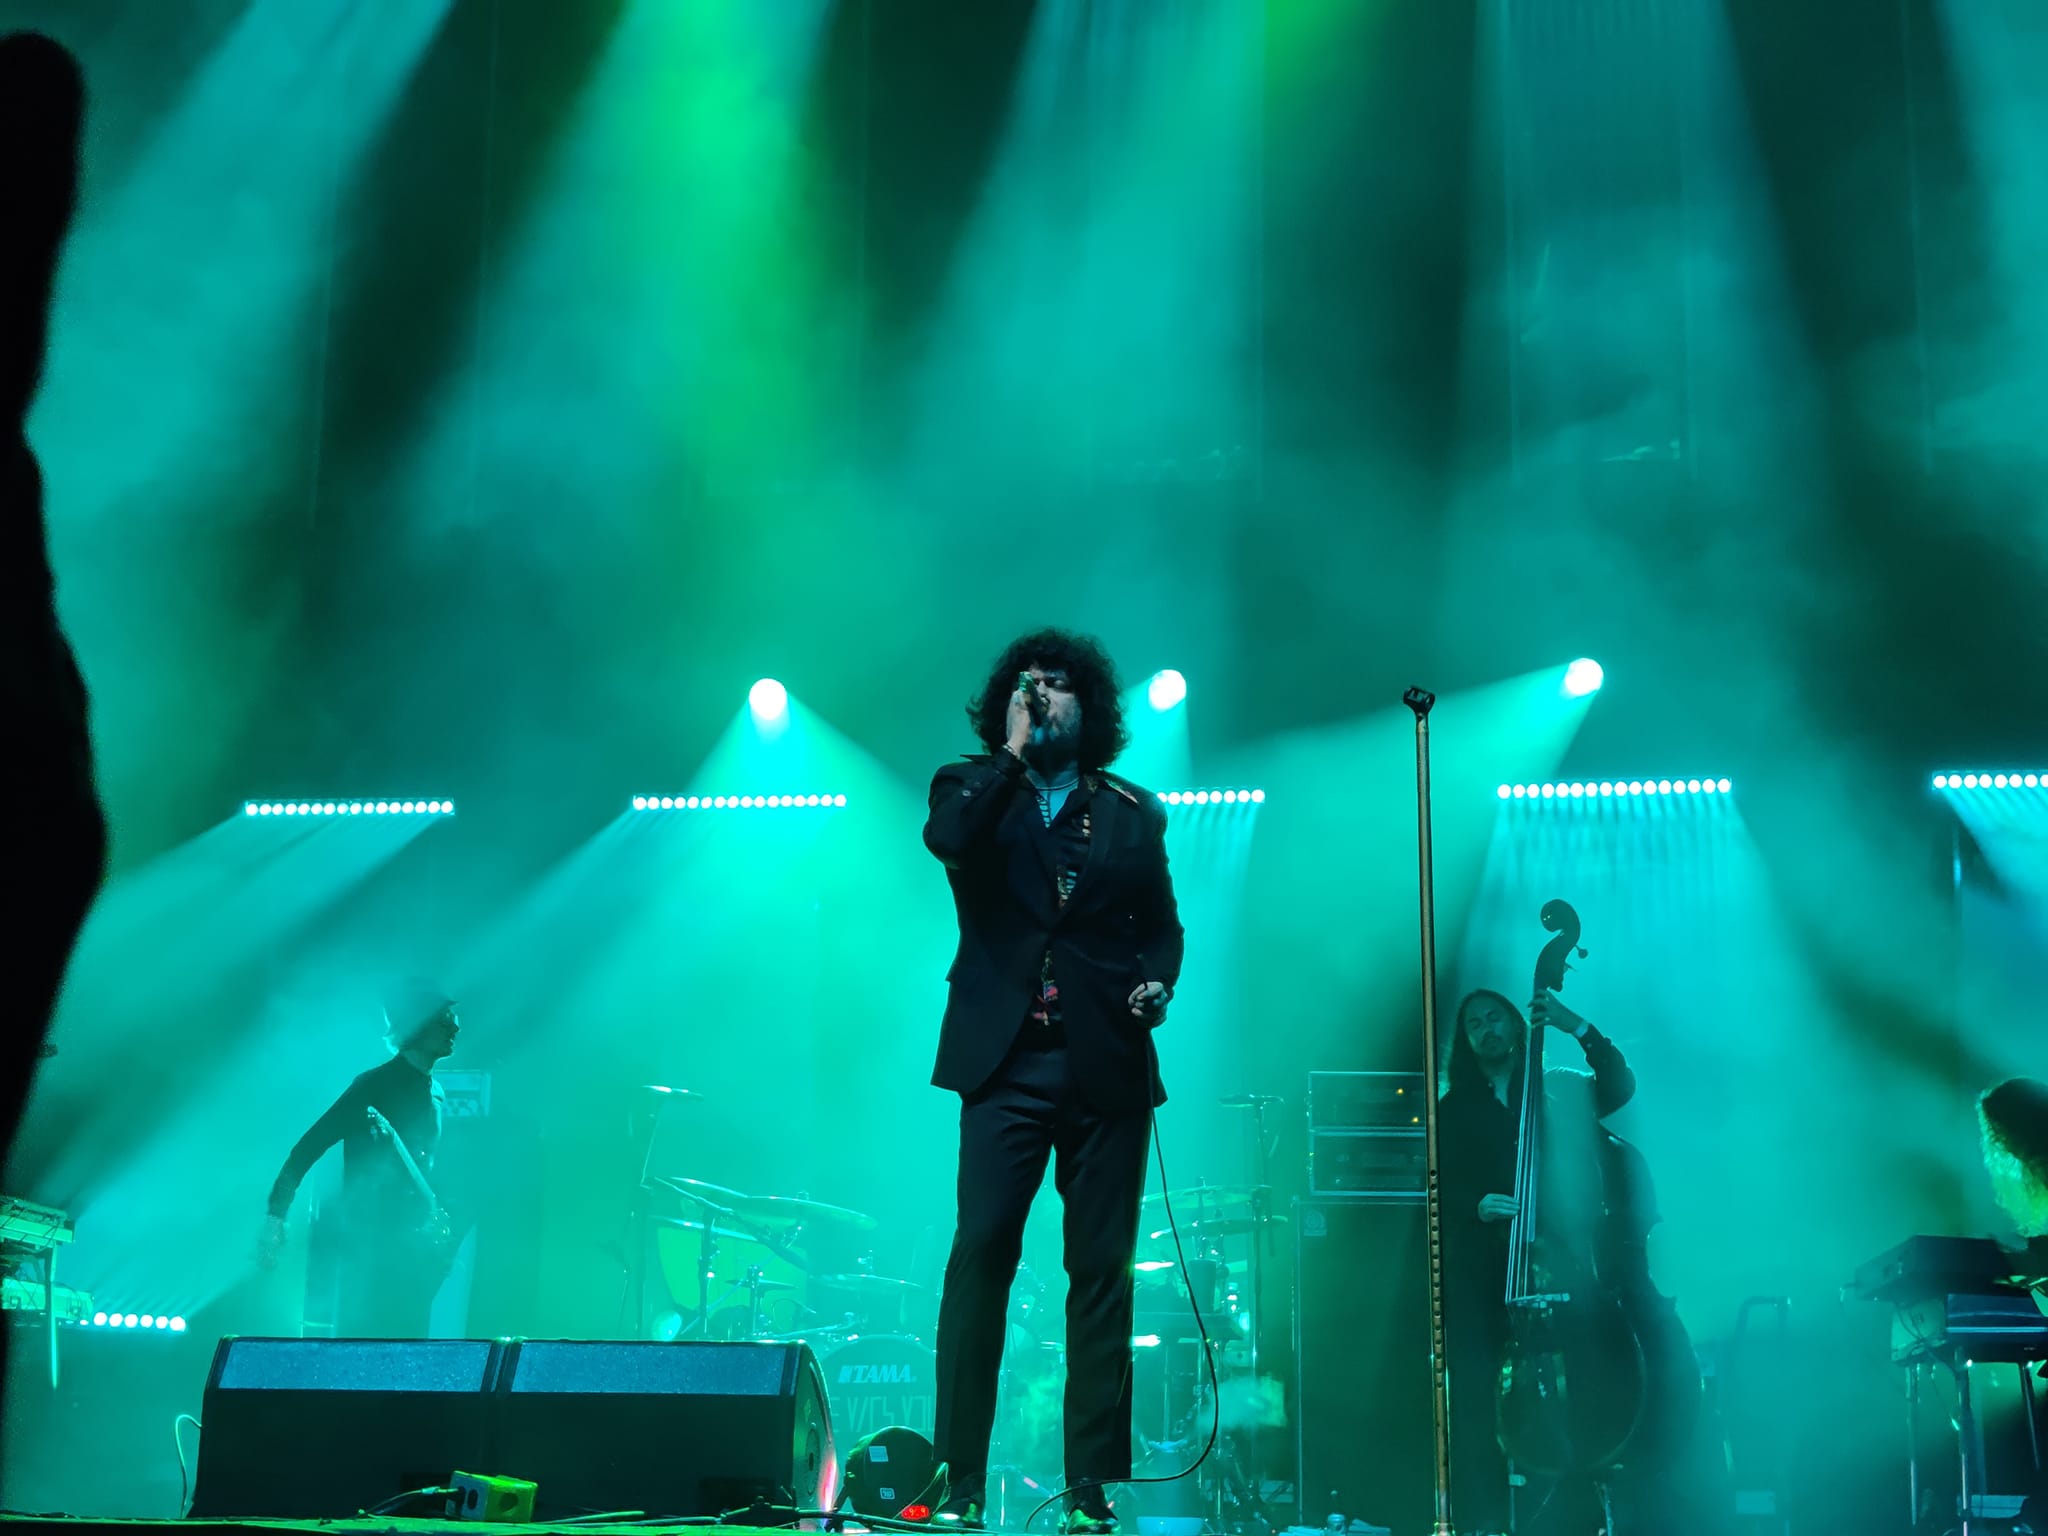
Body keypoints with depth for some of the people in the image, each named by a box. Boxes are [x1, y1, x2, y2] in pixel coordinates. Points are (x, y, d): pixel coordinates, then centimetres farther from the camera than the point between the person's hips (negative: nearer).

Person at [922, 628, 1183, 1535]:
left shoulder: (1132, 813, 16)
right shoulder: (974, 792, 10)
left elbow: (1161, 923, 18)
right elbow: (946, 838, -13)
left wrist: (1156, 982, -2)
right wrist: (1012, 753, -6)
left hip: (1105, 1064, 2)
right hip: (1007, 1060, -1)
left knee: (1102, 1272, 0)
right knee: (979, 1256, -10)